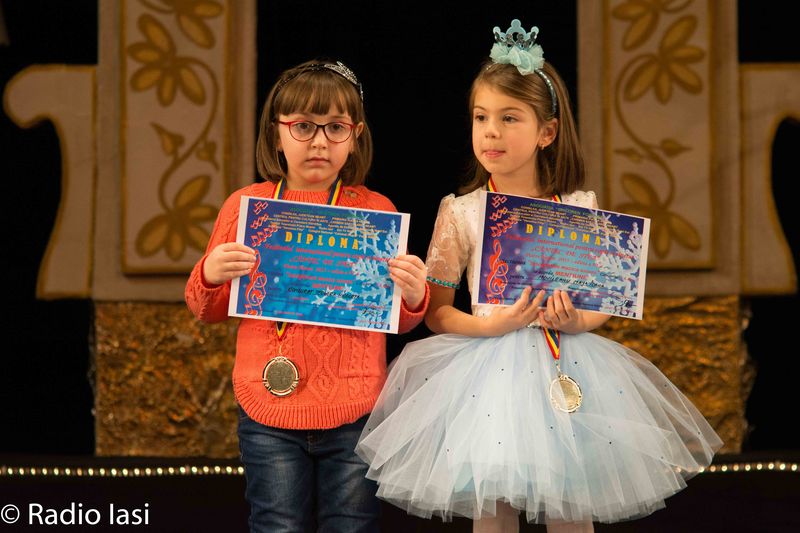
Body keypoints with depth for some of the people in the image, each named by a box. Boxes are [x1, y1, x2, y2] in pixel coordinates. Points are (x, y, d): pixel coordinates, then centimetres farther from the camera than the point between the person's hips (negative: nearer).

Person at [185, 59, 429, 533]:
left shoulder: (376, 210, 3)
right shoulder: (246, 206, 3)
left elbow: (399, 321, 10)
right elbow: (209, 311, 13)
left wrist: (414, 297, -11)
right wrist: (209, 276, -8)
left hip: (355, 411, 0)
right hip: (270, 410, 0)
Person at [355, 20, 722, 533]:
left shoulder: (580, 208, 1)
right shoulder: (460, 212, -2)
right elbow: (435, 313, -1)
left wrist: (578, 321, -13)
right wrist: (492, 324, -18)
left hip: (567, 370, 1)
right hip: (489, 369, -1)